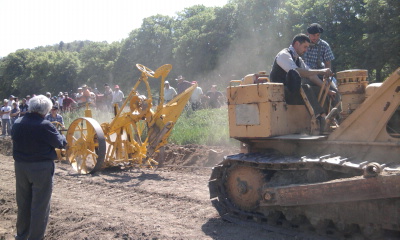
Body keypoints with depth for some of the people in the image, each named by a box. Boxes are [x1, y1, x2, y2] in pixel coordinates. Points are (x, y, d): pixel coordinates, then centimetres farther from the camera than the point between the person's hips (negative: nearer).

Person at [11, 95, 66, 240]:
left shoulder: (17, 123, 1)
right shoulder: (45, 125, -18)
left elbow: (16, 140, 12)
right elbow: (60, 142, -8)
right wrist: (64, 138, 14)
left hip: (20, 167, 7)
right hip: (41, 168, -6)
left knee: (23, 203, 20)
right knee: (40, 205, 5)